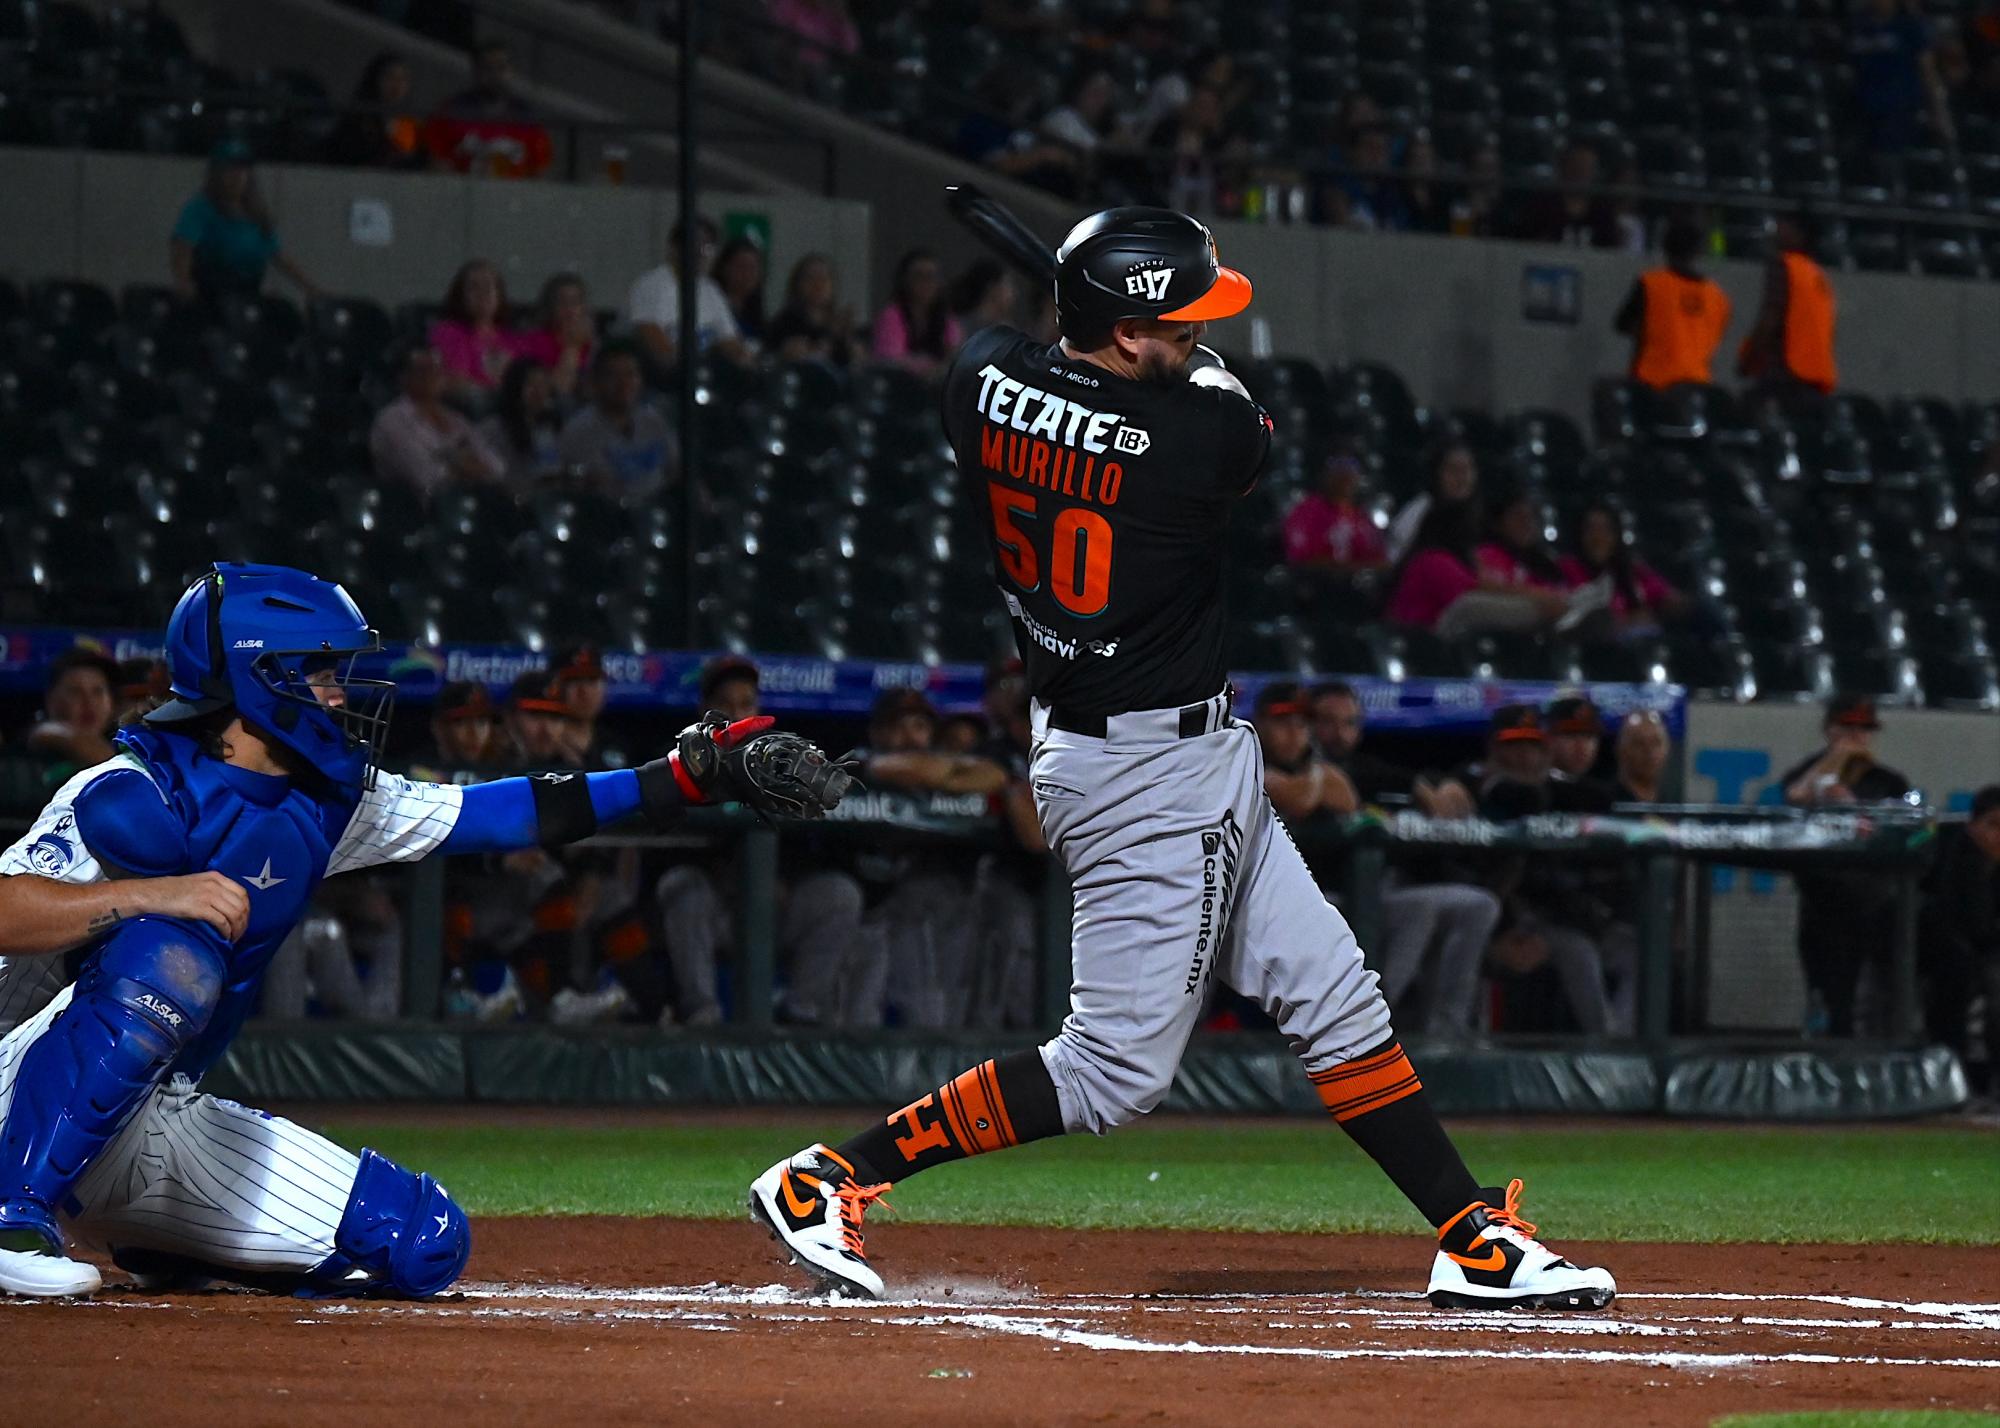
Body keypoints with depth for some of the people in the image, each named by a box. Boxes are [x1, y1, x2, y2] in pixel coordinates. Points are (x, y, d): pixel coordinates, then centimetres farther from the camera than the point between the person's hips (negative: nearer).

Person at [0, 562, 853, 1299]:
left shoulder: (326, 807, 6)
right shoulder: (135, 796, -17)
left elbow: (506, 815, 8)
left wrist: (692, 775, 3)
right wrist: (148, 893, -41)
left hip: (172, 1125, 8)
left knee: (422, 1243, -1)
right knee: (170, 951, -37)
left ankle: (152, 1246, 15)